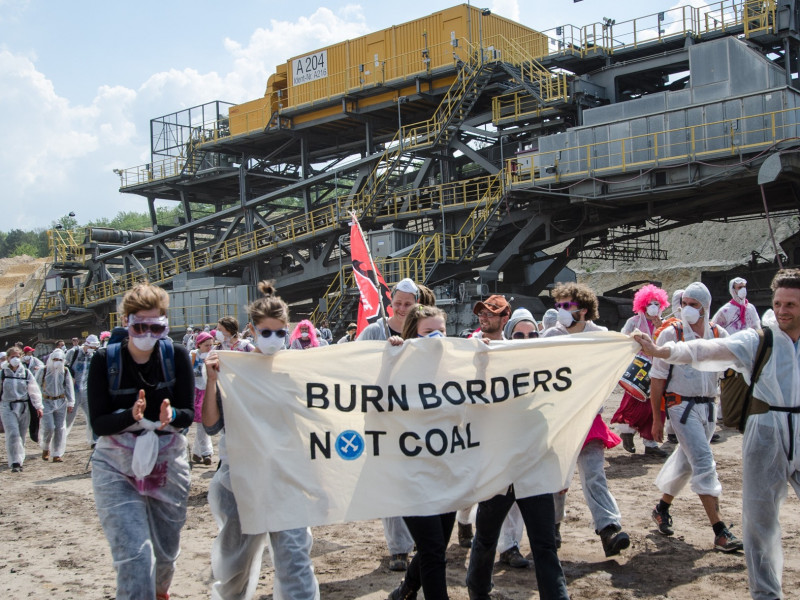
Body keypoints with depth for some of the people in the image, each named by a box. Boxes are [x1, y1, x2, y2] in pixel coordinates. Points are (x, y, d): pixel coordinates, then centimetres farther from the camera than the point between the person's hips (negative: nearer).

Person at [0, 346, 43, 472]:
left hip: (24, 408, 2)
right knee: (13, 434, -15)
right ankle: (15, 463, -15)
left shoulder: (26, 373, 4)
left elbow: (34, 390, 6)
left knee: (22, 436, 8)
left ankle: (19, 461, 23)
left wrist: (38, 406, 1)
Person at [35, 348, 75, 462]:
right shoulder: (43, 371, -6)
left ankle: (57, 454, 8)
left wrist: (70, 403, 4)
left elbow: (69, 387, 7)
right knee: (48, 427, -11)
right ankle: (45, 448, 18)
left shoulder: (65, 371, 2)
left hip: (61, 402, 3)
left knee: (60, 428, 0)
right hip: (46, 402, -3)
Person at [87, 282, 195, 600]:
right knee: (134, 555, -17)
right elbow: (98, 423, -12)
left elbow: (189, 415, -6)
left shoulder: (176, 356, -7)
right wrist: (131, 415, -31)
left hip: (168, 464, 2)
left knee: (166, 550, 18)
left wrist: (170, 416, -29)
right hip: (116, 468, -2)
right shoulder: (105, 359, -9)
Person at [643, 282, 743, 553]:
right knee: (704, 462, -12)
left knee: (686, 461, 14)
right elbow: (657, 379, -5)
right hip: (681, 405, -5)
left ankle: (662, 508, 36)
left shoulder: (719, 335, 3)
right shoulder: (671, 334, -8)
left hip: (708, 406, 5)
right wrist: (657, 419, -5)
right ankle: (720, 532, -13)